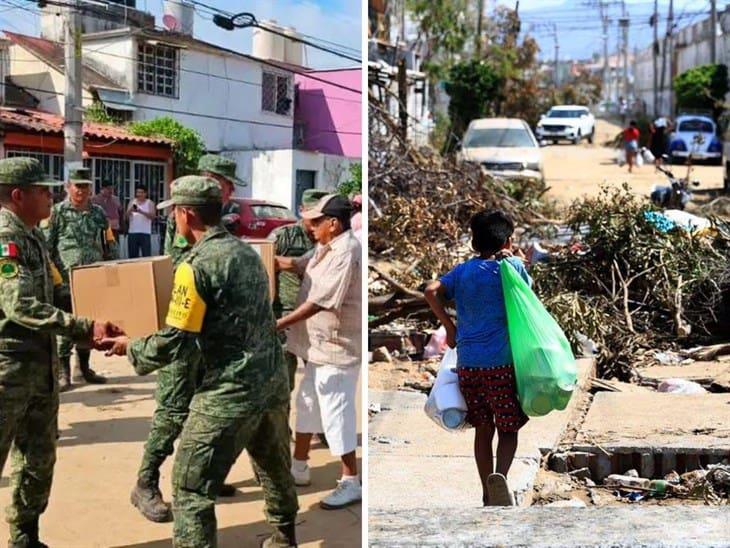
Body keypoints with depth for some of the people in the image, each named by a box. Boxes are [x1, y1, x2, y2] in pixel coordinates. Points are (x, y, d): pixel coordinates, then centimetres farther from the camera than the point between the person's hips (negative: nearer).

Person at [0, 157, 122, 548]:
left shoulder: (32, 237, 12)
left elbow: (56, 295, 18)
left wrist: (92, 327, 7)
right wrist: (85, 329, -29)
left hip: (41, 366, 9)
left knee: (39, 459, 16)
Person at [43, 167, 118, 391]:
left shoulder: (99, 213, 11)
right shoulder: (57, 212, -2)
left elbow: (110, 247, 16)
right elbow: (45, 247, -5)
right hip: (66, 280, -4)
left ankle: (84, 369, 23)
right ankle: (63, 372, 5)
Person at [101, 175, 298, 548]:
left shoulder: (196, 264, -15)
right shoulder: (247, 251, 11)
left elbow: (175, 342, -17)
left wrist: (131, 348, 1)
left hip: (231, 391, -9)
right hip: (273, 380, 9)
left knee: (190, 489, 0)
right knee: (274, 467, 27)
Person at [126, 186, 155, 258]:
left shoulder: (150, 203, 4)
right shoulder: (132, 202, 12)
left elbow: (153, 216, -10)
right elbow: (126, 217, 5)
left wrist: (141, 212, -23)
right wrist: (130, 211, -16)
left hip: (145, 233, -3)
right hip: (132, 233, 3)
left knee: (146, 256, -9)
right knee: (132, 256, 5)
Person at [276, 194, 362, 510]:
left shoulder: (346, 252, -23)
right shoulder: (326, 248, 10)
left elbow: (321, 301, -27)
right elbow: (298, 265, 24)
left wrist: (279, 324, -23)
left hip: (336, 347, -11)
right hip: (318, 344, 11)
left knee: (336, 413, -4)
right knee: (307, 404, 20)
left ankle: (351, 484, 6)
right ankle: (299, 468, 34)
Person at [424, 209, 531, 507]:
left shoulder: (462, 271, 8)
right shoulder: (512, 266, 1)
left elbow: (432, 291, -5)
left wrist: (449, 326, 5)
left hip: (467, 363, 3)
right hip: (501, 362, -3)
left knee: (483, 430, 14)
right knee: (508, 429, 5)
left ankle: (488, 495, 20)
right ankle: (500, 475, -22)